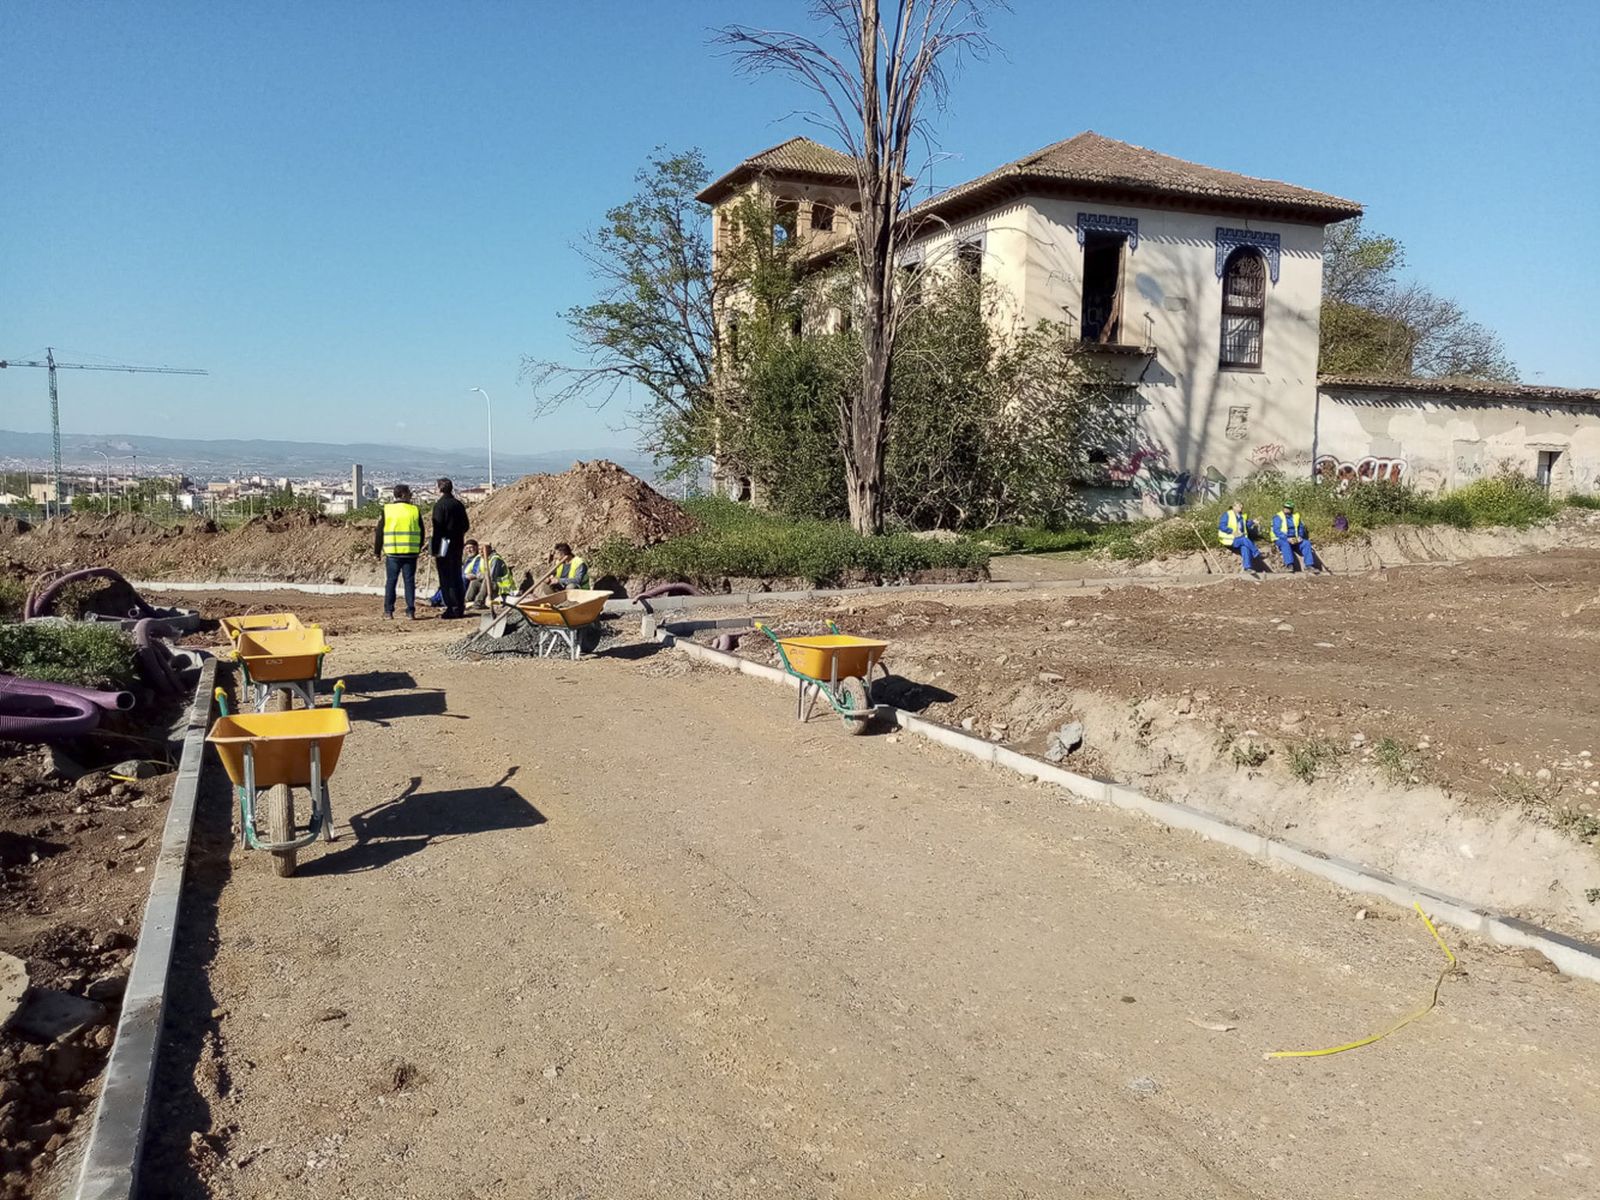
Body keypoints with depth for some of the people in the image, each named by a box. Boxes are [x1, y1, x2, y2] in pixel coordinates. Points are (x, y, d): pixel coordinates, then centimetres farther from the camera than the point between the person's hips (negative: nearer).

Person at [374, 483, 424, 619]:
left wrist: (377, 550, 14)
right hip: (411, 553, 0)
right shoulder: (415, 510, 2)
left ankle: (388, 612, 7)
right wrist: (418, 548, 23)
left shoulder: (387, 509, 0)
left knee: (390, 582, 7)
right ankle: (410, 612, 3)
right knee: (409, 582, 5)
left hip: (392, 552, 0)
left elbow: (380, 532, 4)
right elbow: (421, 532, 9)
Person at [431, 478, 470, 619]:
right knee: (457, 577, 13)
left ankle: (451, 609, -4)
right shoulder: (459, 504, 10)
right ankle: (460, 608, 15)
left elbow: (437, 529, -15)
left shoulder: (440, 505, -12)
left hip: (444, 545, -7)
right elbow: (466, 525, 15)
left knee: (446, 579, -3)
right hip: (458, 545, 7)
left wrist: (434, 550, -13)